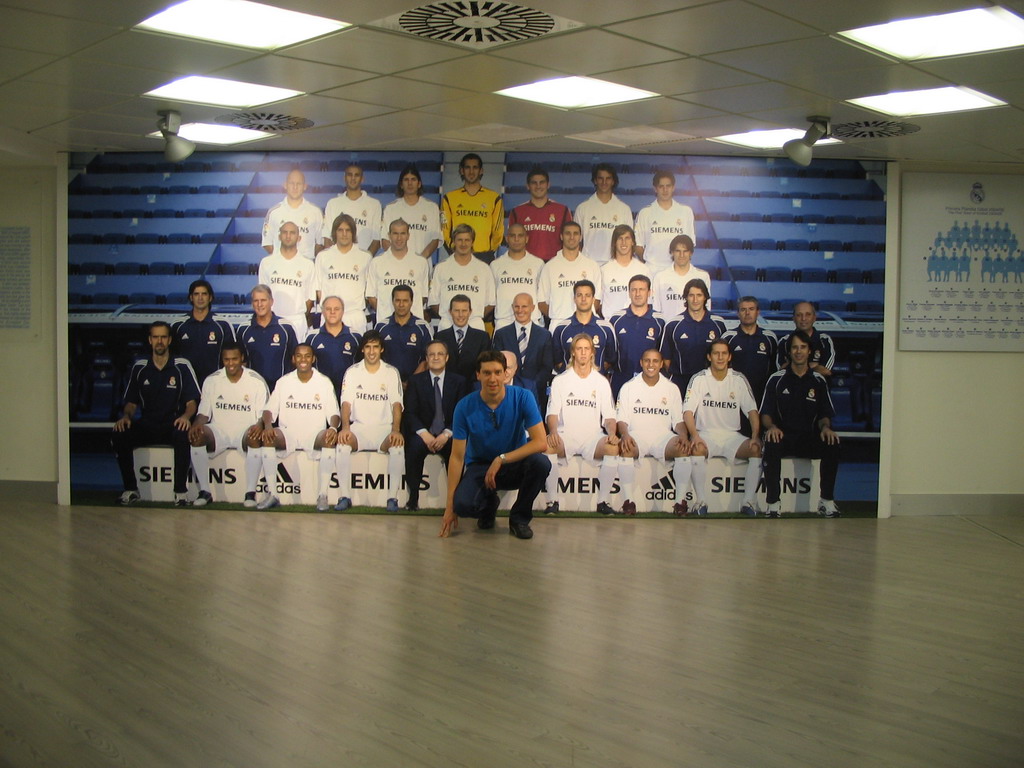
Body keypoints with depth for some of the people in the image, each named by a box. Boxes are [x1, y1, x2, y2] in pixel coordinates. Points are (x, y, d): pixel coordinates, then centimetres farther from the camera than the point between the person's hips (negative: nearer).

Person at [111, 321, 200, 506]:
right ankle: (130, 490, -11)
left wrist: (186, 416, -22)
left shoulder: (182, 366, 2)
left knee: (182, 436, -37)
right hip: (147, 425, 3)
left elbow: (192, 401, -1)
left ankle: (180, 491, -26)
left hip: (173, 424, -3)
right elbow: (131, 402, 14)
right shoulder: (139, 368, 11)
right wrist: (126, 417, -8)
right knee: (118, 436, -24)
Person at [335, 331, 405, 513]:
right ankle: (345, 496, -23)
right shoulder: (352, 372, 7)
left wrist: (396, 429, -19)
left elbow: (396, 404, -3)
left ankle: (392, 498, -25)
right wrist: (345, 427, -20)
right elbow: (346, 402, -2)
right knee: (342, 443, -30)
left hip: (384, 428, 0)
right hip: (359, 428, 1)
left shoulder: (391, 372, 6)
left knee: (398, 446, -32)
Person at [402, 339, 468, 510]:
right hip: (423, 433, 0)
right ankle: (413, 498, -23)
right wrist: (424, 434, -18)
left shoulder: (458, 381, 8)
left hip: (448, 436, 0)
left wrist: (447, 434, -16)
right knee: (414, 447, -33)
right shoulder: (416, 381, 8)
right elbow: (410, 413, 0)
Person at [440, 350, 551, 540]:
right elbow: (457, 457, -12)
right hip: (480, 466, 0)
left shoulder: (522, 397, -16)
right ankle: (488, 503, 10)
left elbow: (541, 442, -22)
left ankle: (519, 517, -6)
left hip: (515, 465, 0)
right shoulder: (465, 407, -15)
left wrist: (501, 459, -28)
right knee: (463, 504, -31)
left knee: (541, 463, -33)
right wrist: (450, 505, -16)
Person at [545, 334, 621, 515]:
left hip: (593, 436, 1)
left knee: (614, 447, -32)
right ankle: (552, 500, -20)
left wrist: (611, 433, -14)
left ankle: (603, 501, -19)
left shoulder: (601, 382, 13)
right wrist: (553, 431, -21)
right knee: (547, 446, -34)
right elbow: (552, 413, 1)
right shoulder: (560, 380, 9)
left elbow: (609, 416, 8)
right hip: (566, 436, -1)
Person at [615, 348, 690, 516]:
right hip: (636, 435, -1)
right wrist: (625, 435, -20)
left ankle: (681, 500, -22)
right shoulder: (629, 387, 8)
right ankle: (628, 500, -28)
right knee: (625, 448, -35)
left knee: (684, 448, -30)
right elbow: (622, 418, 3)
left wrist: (683, 436, -12)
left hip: (663, 436, 1)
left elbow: (678, 420, 10)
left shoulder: (672, 388, 12)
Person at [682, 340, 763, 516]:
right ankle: (700, 501, -26)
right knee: (697, 449, -35)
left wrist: (755, 436, -15)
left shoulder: (739, 379, 6)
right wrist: (694, 435, -26)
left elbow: (752, 410, 3)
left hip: (731, 435, 2)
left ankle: (749, 502, -20)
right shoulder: (699, 379, 0)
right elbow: (688, 411, -8)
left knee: (756, 449, -26)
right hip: (705, 433, -2)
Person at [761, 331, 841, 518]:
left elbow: (824, 414, 13)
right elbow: (765, 413, 5)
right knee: (772, 446, -37)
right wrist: (771, 426, -17)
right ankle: (773, 503, -30)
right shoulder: (776, 379, 7)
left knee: (832, 445, -29)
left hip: (809, 437, 2)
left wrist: (825, 427, -10)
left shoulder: (818, 381, 13)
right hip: (783, 435, -2)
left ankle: (827, 501, -16)